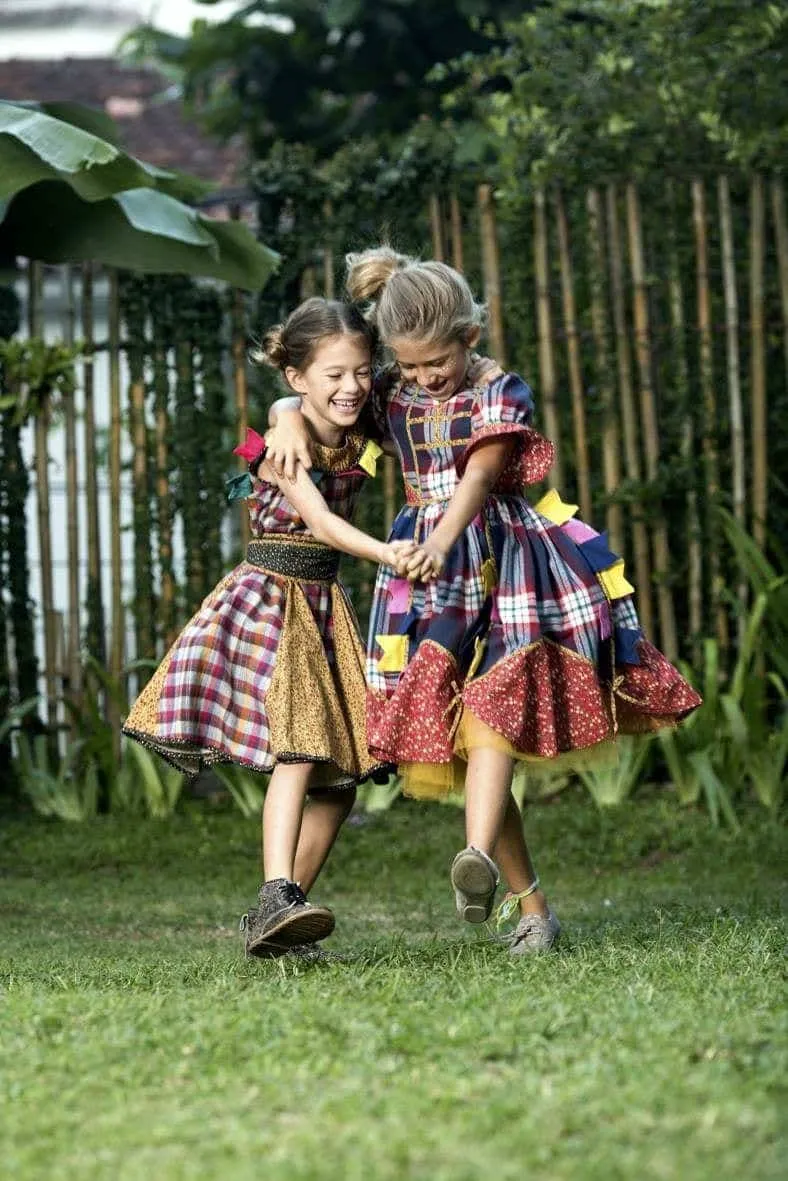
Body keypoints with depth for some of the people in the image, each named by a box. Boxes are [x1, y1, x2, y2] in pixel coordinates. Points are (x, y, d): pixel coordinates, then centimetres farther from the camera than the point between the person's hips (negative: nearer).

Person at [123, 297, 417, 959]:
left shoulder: (361, 446, 5)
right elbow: (322, 522, -24)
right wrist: (385, 553, -38)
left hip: (324, 606, 7)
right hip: (266, 599, -7)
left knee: (343, 772, 3)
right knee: (298, 747, -25)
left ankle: (280, 914, 9)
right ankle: (276, 898, -35)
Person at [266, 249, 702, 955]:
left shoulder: (501, 394, -3)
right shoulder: (393, 399, 10)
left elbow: (478, 475, -17)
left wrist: (443, 540, -34)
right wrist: (289, 420, -4)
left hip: (500, 563, -4)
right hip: (432, 576, 5)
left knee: (490, 711, -26)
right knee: (450, 733, -3)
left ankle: (480, 859, -46)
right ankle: (533, 905, 0)